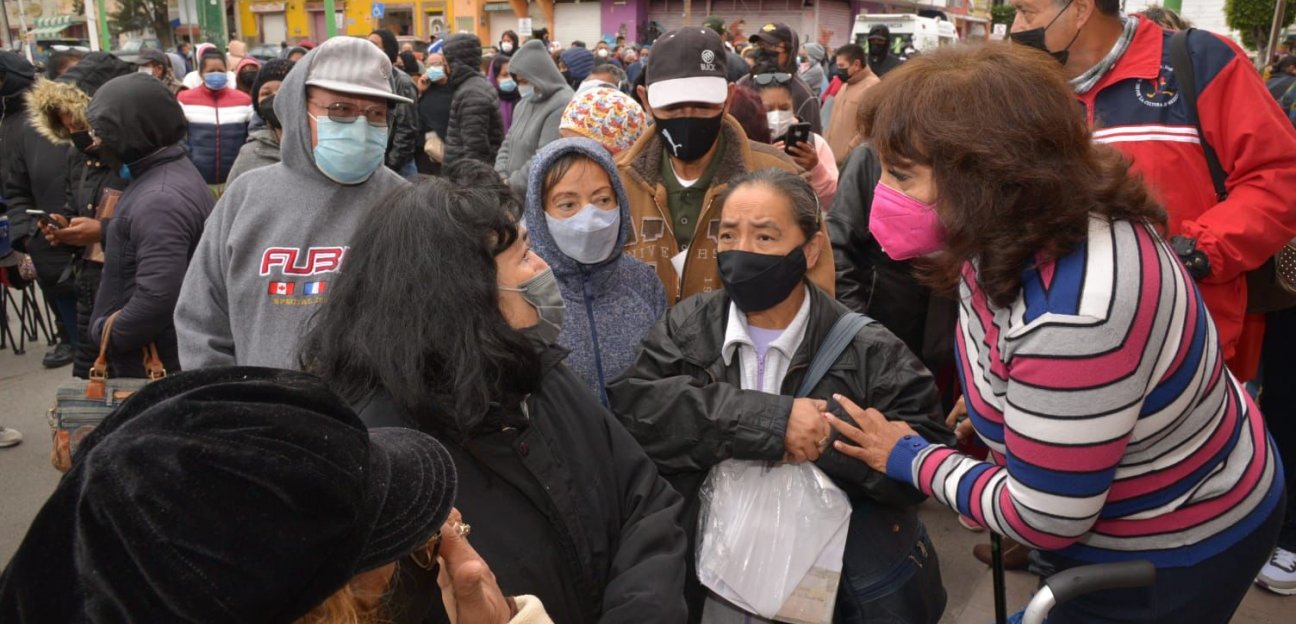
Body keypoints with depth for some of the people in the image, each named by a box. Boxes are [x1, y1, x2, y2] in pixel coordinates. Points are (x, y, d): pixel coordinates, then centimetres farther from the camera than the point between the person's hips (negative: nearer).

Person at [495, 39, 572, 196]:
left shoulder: (562, 106, -17)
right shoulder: (524, 104, 15)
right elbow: (509, 144, 18)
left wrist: (512, 185, -16)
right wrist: (502, 177, 0)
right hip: (519, 197, 8)